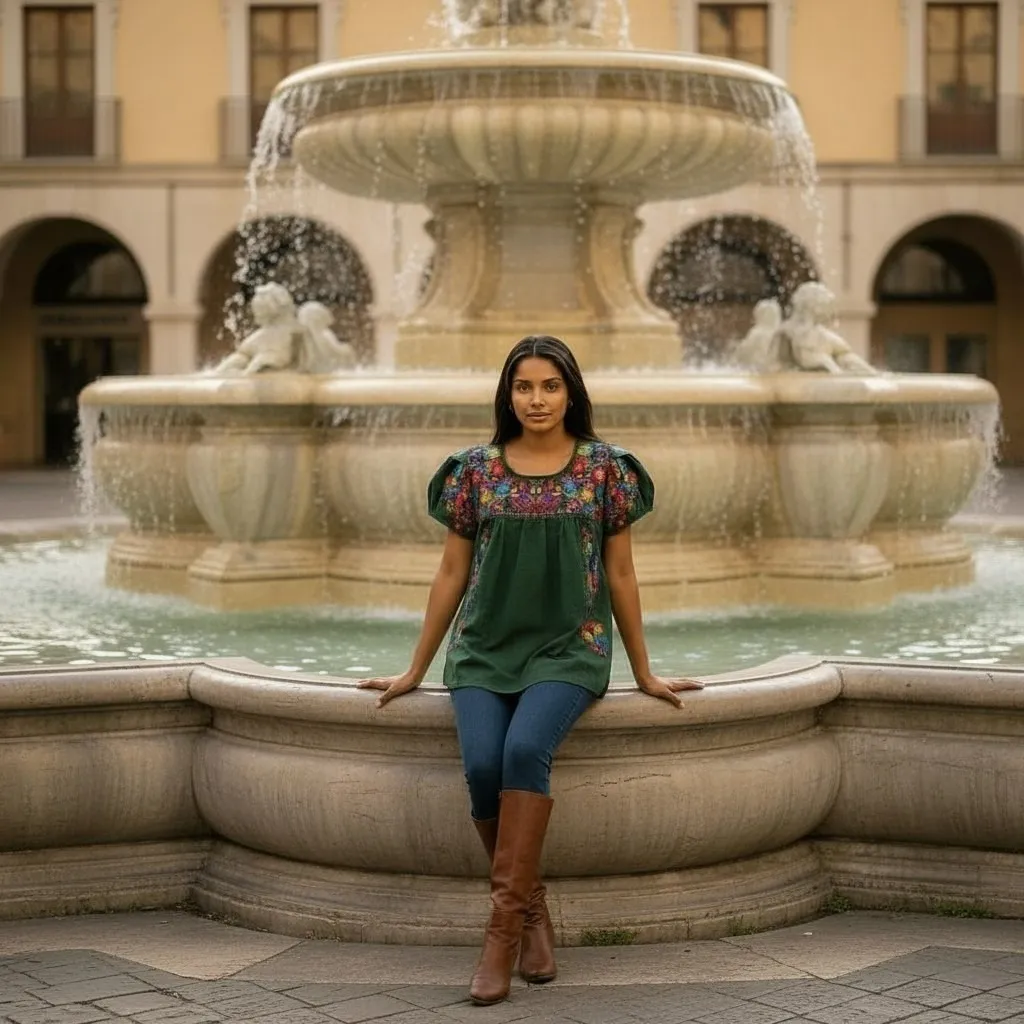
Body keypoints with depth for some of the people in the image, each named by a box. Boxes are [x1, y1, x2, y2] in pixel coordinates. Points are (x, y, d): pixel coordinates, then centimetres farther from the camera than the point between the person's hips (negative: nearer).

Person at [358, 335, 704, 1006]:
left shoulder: (604, 468, 4)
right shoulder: (476, 469, 7)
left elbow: (620, 574, 9)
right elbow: (452, 574, 12)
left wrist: (645, 672, 11)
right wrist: (416, 670, 14)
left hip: (570, 647, -2)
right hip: (485, 647, 2)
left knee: (525, 750, -31)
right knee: (482, 766, -25)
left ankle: (504, 923, -23)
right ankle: (534, 909, -4)